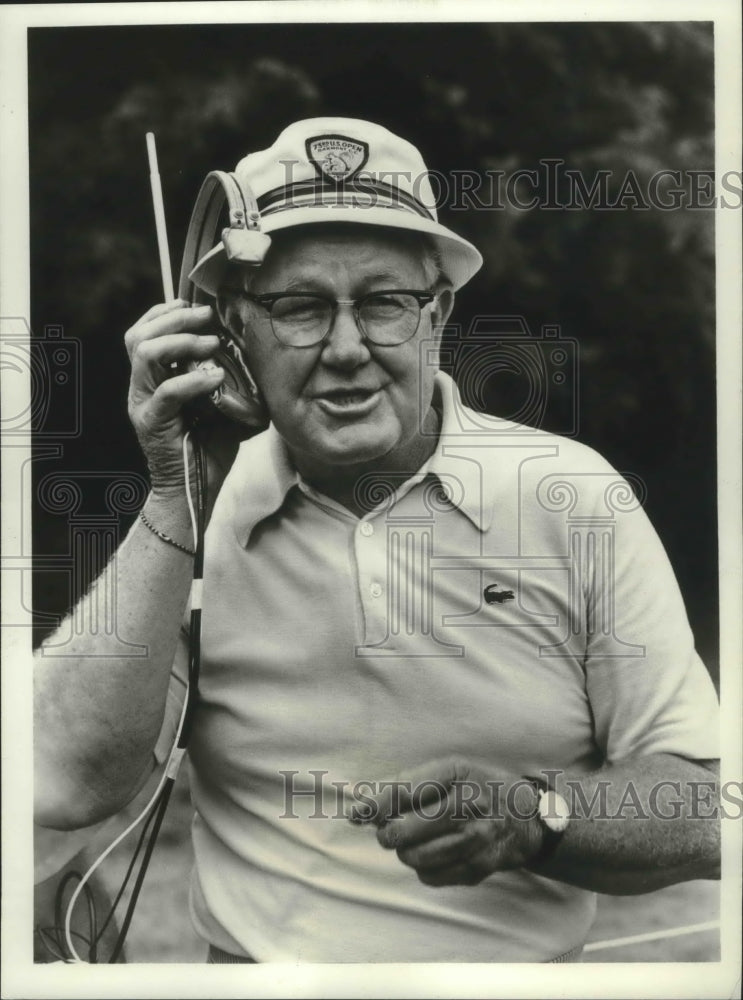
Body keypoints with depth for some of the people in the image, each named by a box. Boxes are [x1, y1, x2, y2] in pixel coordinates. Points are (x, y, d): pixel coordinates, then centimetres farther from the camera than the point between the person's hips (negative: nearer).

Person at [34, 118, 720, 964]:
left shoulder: (574, 496, -3)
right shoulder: (198, 515, 0)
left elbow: (703, 809, -1)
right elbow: (65, 790, -10)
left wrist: (537, 815, -19)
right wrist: (177, 504, -14)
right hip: (256, 962, 0)